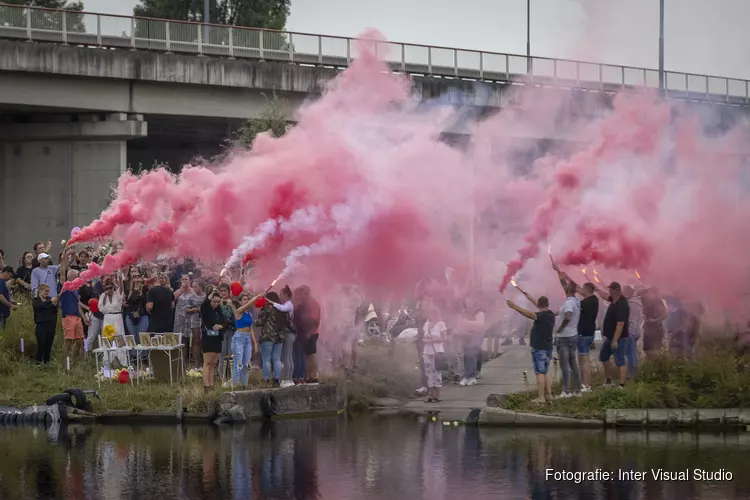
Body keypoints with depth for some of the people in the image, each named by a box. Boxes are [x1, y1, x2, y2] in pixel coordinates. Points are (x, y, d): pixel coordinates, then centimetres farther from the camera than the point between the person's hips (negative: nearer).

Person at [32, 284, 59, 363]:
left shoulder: (49, 299, 15)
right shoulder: (36, 300, 4)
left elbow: (55, 311, 10)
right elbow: (39, 306, -18)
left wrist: (55, 305, -10)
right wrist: (50, 301, -26)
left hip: (51, 325, 4)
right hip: (41, 325, -4)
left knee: (49, 345, 3)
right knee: (41, 344, -8)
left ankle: (47, 361, 8)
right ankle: (39, 362, -4)